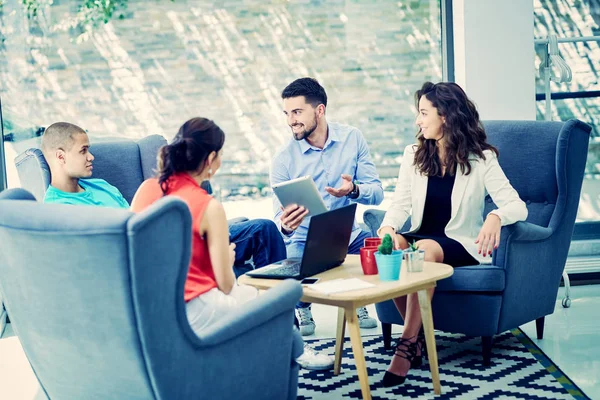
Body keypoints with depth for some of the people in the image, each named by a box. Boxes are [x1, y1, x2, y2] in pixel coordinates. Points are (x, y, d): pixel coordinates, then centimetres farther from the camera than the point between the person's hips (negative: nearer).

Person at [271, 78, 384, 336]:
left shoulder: (352, 138, -3)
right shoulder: (283, 159, -8)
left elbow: (377, 193, -5)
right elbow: (280, 217, -10)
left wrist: (354, 189, -28)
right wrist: (284, 226, -35)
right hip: (305, 240, -2)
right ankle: (302, 308, 8)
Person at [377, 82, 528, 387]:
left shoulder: (481, 159, -4)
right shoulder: (414, 155, 8)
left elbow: (518, 206, -13)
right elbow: (401, 205, 1)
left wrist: (496, 217, -37)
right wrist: (388, 227, -23)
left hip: (459, 244, -4)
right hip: (419, 238, 4)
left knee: (425, 250, -37)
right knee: (390, 246, -31)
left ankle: (407, 344, -29)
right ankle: (417, 335, -18)